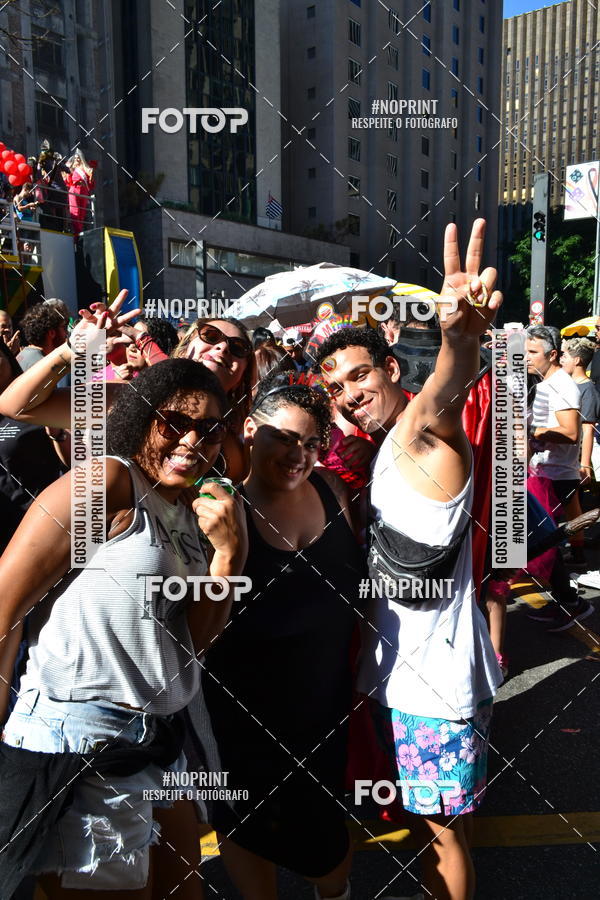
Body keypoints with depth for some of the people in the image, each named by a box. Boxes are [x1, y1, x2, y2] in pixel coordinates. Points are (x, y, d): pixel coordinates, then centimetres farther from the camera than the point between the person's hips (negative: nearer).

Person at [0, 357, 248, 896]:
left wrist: (230, 553, -8)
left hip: (161, 743, 8)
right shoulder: (107, 483, -14)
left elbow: (193, 644, 4)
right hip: (82, 747, -8)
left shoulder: (191, 514, 9)